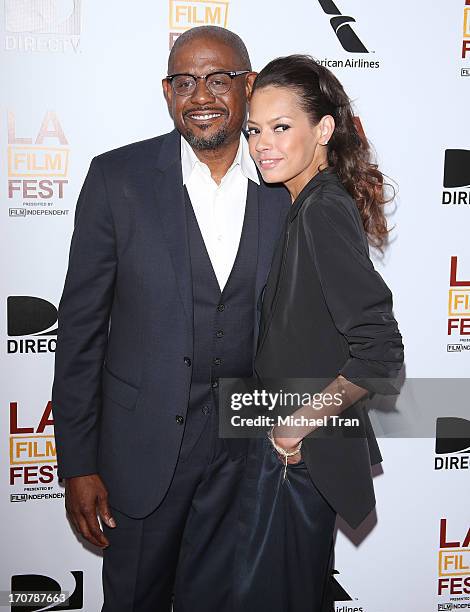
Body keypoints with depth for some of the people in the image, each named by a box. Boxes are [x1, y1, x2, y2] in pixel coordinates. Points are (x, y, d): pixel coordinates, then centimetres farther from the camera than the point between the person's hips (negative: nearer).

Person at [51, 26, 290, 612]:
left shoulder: (287, 185, -3)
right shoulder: (118, 178, -9)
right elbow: (81, 326, -7)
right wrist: (77, 463, -7)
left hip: (249, 441, 2)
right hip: (145, 439, -1)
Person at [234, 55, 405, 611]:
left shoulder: (323, 210, -20)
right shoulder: (314, 205, 7)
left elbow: (380, 351, -27)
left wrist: (297, 427, -17)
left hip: (297, 454, -8)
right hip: (288, 444, 8)